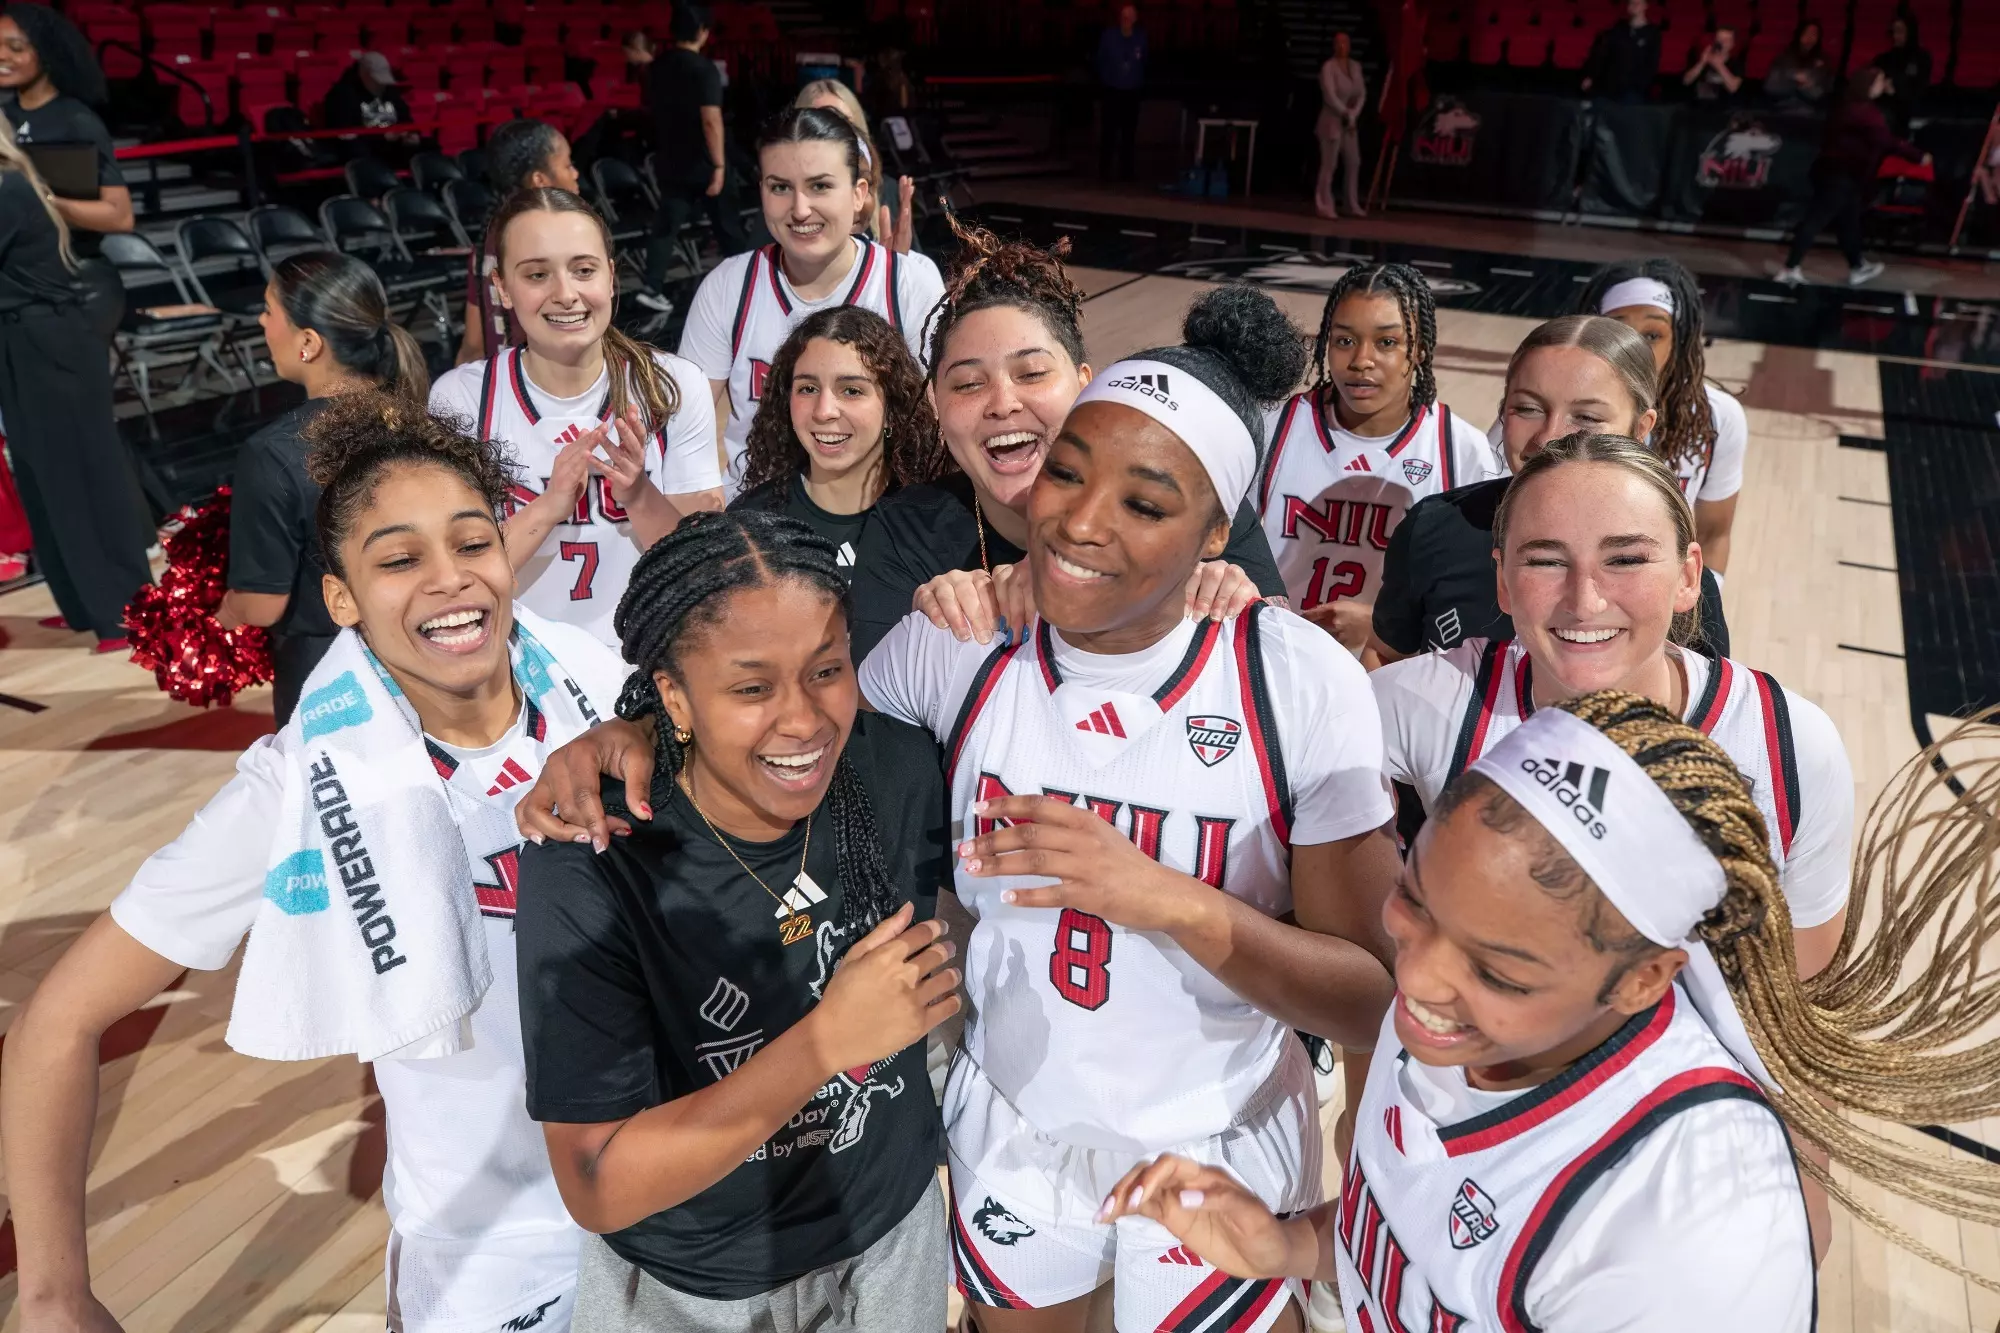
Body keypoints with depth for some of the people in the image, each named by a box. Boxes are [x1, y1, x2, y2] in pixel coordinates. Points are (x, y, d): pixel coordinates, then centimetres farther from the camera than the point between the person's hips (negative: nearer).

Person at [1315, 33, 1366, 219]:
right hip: (1332, 121, -7)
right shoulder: (1328, 67, -9)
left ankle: (1353, 205, 16)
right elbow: (1330, 97, -17)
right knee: (1329, 164, -8)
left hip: (1350, 122, 7)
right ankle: (1324, 206, -3)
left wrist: (1353, 115, -6)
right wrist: (1346, 114, -12)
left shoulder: (1355, 66, 9)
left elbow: (1362, 93, 7)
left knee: (1354, 163, 8)